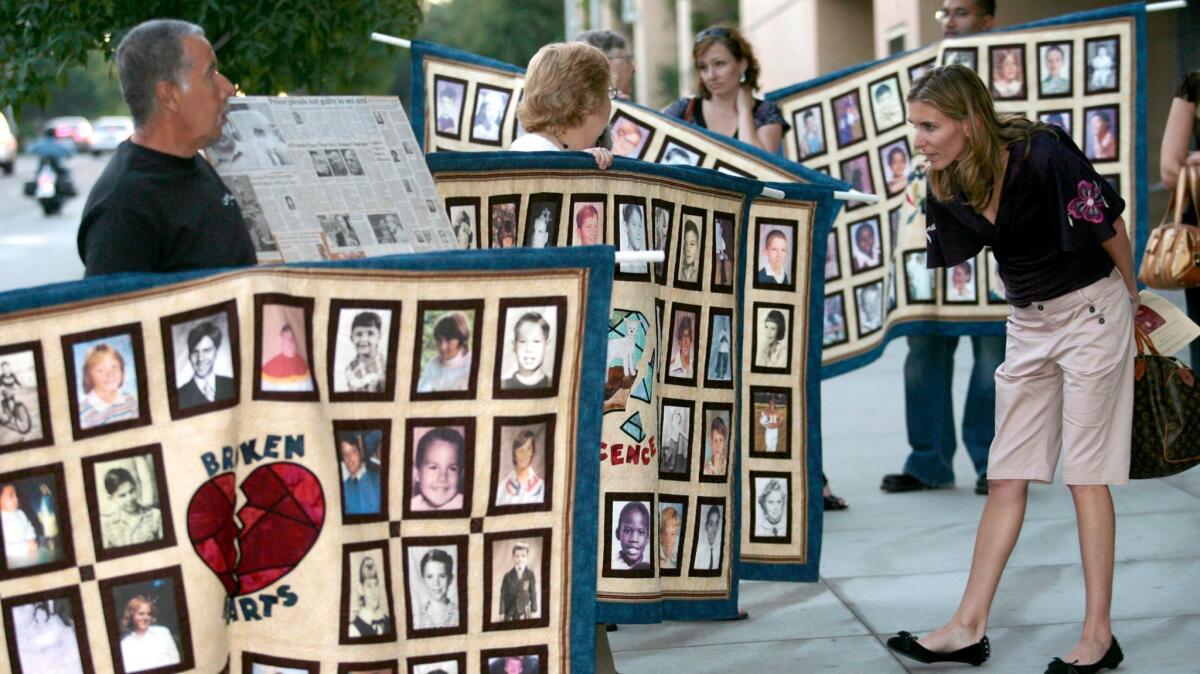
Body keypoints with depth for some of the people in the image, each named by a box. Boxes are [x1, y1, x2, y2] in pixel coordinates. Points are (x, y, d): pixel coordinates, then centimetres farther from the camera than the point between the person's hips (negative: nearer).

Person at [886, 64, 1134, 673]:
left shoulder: (1042, 157, -24)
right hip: (1028, 323, 7)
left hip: (1091, 312, -7)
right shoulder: (948, 185, -5)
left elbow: (1110, 229, -11)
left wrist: (1132, 300, 0)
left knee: (1085, 474, -3)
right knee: (1007, 477, 6)